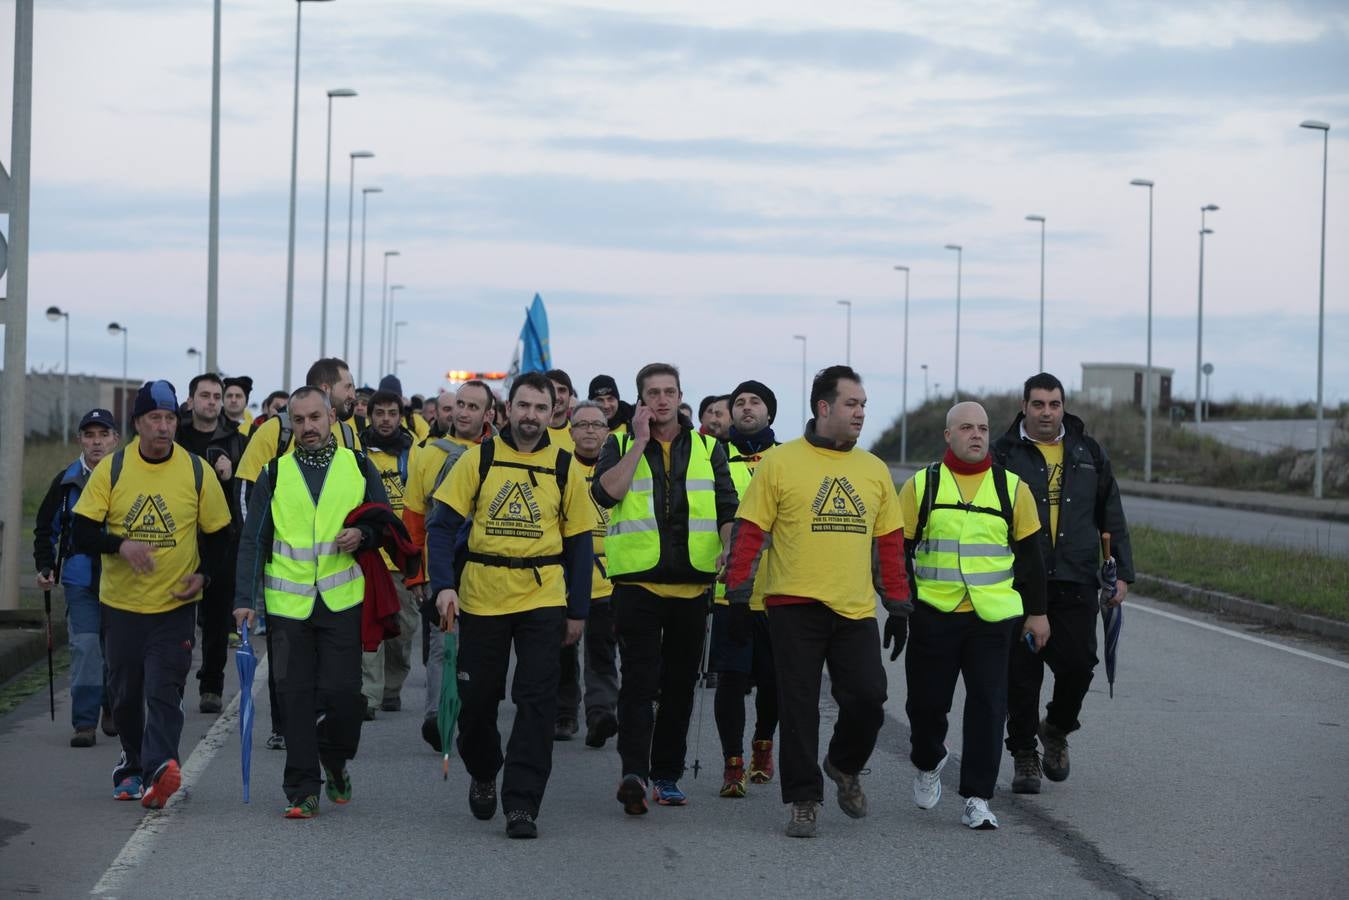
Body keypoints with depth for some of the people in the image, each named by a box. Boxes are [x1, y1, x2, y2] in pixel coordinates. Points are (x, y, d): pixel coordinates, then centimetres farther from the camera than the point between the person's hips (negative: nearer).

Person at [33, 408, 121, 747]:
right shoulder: (66, 482, 3)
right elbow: (46, 529, 13)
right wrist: (45, 567, 2)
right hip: (80, 581, 0)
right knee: (84, 648, -10)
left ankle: (112, 708, 33)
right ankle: (84, 722, -8)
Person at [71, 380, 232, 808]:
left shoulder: (197, 471, -2)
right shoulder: (111, 469, -2)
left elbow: (218, 533, 9)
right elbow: (81, 533, -4)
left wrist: (204, 573, -7)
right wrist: (120, 544, -22)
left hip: (175, 605, -2)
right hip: (121, 602, 2)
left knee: (164, 691, -14)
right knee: (125, 694, 10)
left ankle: (158, 766, -25)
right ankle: (133, 764, 29)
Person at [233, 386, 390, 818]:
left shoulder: (358, 467, 8)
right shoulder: (274, 473, 7)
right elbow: (253, 539, 6)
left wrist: (363, 534, -10)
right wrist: (245, 599, -3)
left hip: (342, 600, -1)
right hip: (287, 601, 1)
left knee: (342, 691, -6)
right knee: (295, 696, 0)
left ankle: (336, 765, 22)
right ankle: (302, 790, 7)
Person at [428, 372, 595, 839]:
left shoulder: (563, 467, 3)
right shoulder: (478, 459, 0)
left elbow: (578, 542, 8)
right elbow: (442, 525, -2)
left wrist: (578, 610, 5)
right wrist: (443, 585, -15)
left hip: (543, 599, 0)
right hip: (480, 599, 0)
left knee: (536, 701, -9)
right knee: (476, 698, 9)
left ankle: (521, 804, -5)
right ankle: (483, 774, 37)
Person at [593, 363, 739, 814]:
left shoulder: (708, 448, 12)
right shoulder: (620, 445, 5)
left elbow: (727, 509, 9)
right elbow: (606, 493, -13)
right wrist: (640, 441, -10)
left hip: (693, 584, 3)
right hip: (637, 582, -3)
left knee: (680, 683, 9)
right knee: (640, 680, -13)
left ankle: (667, 774, 18)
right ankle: (634, 773, -20)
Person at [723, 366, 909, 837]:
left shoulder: (874, 470, 11)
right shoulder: (780, 463, -2)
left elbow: (890, 542, 15)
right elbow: (749, 532, -2)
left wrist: (898, 604, 12)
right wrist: (738, 597, -5)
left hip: (855, 609, 3)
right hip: (795, 606, -3)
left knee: (868, 697, -4)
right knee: (799, 707, 1)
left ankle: (844, 766, 24)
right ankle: (803, 799, 12)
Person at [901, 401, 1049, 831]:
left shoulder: (1012, 488, 6)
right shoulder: (921, 486, 4)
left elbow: (1029, 554, 11)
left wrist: (1037, 613, 10)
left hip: (993, 617, 0)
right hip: (933, 616, 0)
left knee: (987, 706, -4)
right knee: (928, 702, 7)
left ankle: (977, 799, 1)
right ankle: (928, 763, 37)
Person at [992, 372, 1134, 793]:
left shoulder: (1088, 453, 11)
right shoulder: (1005, 454, 2)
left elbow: (1112, 517, 15)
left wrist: (1122, 572, 9)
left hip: (1075, 582, 2)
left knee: (1078, 664, -4)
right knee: (1022, 672, 1)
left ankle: (1057, 728, 24)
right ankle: (1024, 755, 14)